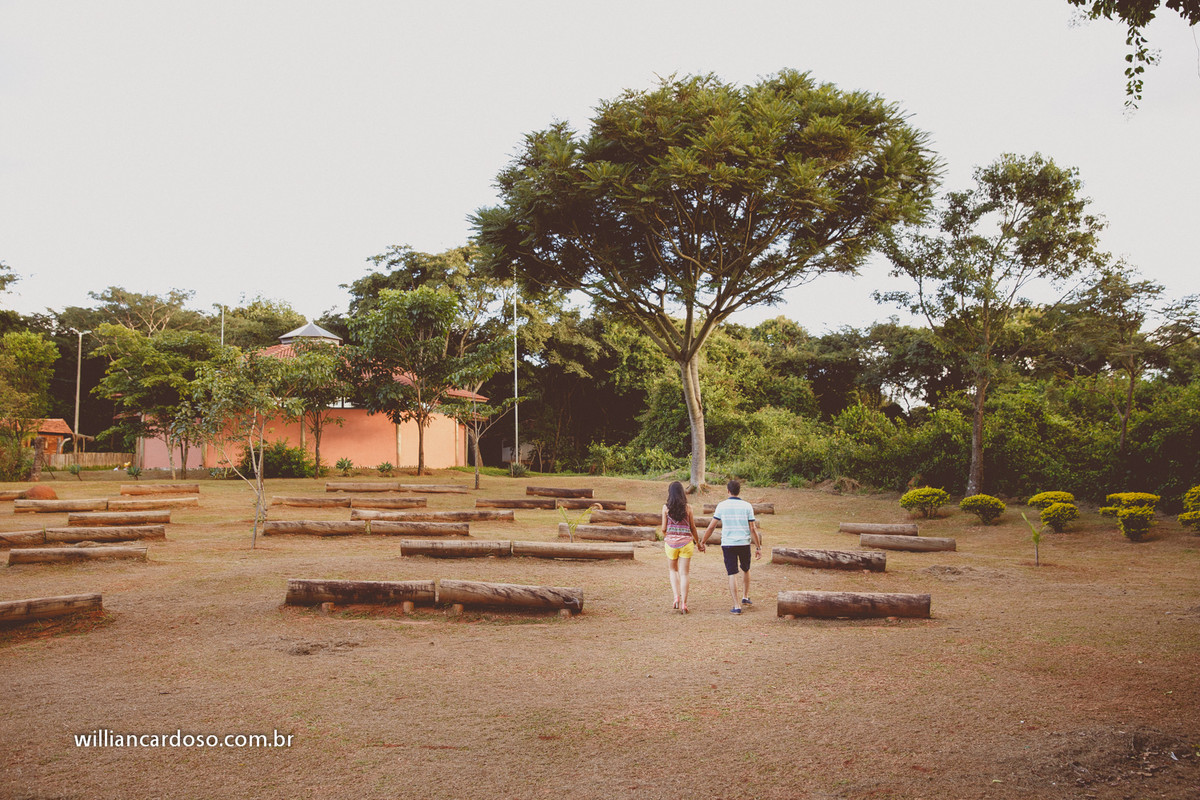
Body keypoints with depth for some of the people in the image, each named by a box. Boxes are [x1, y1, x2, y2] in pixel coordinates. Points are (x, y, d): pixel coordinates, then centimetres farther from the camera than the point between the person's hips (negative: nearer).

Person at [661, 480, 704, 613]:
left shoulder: (666, 507, -3)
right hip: (686, 542, 0)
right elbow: (693, 528, 5)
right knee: (684, 573, 5)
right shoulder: (688, 507, -1)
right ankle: (683, 603, 1)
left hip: (671, 541, 0)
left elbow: (664, 529, 1)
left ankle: (676, 597, 5)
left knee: (672, 570, 21)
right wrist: (698, 543, 20)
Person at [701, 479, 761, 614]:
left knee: (732, 574, 1)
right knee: (746, 570, 25)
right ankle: (745, 597, 30)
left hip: (728, 544, -1)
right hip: (744, 543, 1)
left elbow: (711, 526, -1)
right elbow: (753, 529, -2)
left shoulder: (722, 506, -2)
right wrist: (758, 547, 5)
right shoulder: (747, 506, -1)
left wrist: (702, 542, 10)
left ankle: (737, 606, -2)